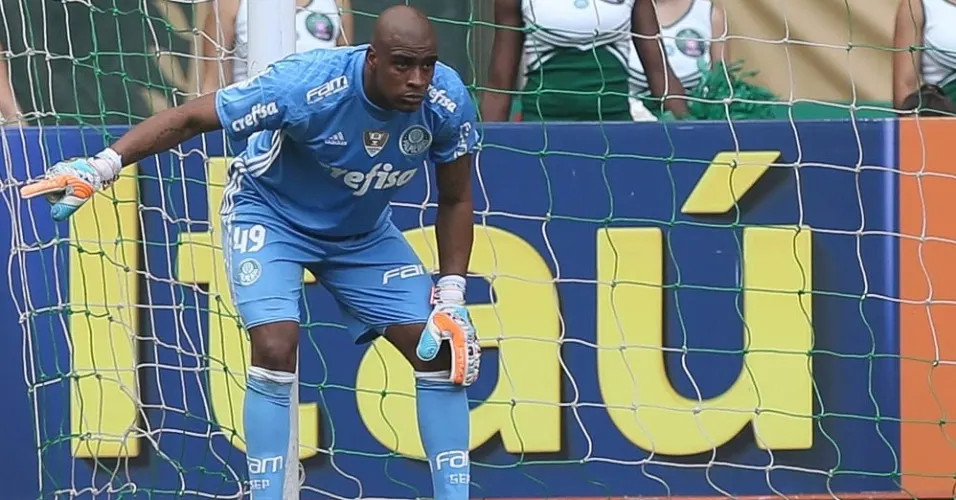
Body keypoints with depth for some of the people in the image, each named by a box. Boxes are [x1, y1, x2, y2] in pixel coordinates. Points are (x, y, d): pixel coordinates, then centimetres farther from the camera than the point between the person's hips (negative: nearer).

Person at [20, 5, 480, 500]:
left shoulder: (447, 101, -24)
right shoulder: (306, 85, -36)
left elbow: (456, 200, -6)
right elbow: (190, 118, -27)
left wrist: (451, 297, -12)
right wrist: (102, 166, -35)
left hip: (362, 231, 4)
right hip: (270, 214, -4)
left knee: (440, 351, -5)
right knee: (275, 348, -25)